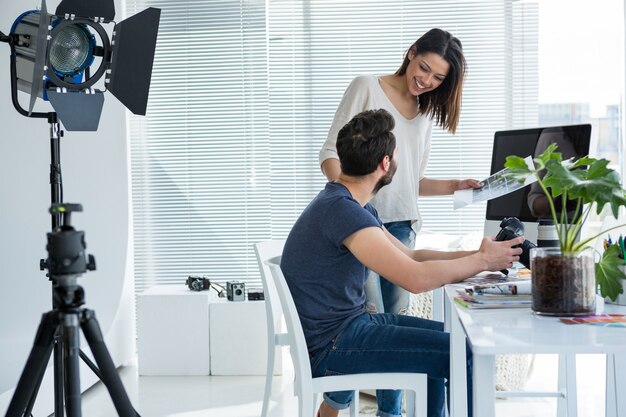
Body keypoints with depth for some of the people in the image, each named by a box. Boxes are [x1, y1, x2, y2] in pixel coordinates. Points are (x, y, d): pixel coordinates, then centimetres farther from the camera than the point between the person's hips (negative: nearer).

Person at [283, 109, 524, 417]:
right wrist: (483, 261, -14)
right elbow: (415, 278, -28)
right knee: (462, 355, -14)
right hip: (326, 346, -10)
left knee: (442, 336, 23)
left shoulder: (350, 206, 11)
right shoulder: (342, 211, -23)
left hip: (348, 320, 10)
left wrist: (476, 255, 4)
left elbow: (410, 257, 14)